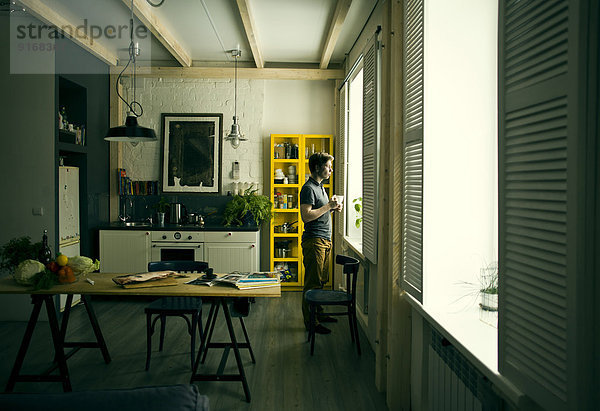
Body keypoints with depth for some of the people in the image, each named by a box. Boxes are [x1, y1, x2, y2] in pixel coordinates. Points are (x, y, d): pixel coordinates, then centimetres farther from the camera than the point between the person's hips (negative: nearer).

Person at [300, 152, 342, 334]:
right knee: (312, 283, -5)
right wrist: (328, 206, -18)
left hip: (325, 240, 10)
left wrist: (332, 208, 9)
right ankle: (311, 322, 1)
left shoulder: (320, 186, 18)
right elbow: (306, 216, -22)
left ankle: (318, 313, 26)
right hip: (314, 241, -10)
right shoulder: (308, 188, -13)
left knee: (321, 281, 16)